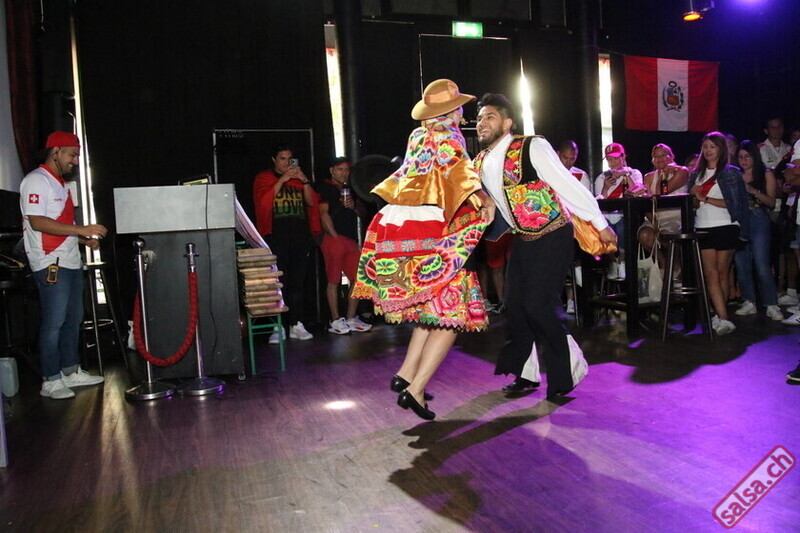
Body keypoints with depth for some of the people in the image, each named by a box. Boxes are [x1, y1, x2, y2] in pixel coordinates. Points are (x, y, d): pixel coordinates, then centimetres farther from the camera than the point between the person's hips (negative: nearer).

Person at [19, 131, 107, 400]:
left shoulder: (60, 184, 20)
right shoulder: (36, 181, -9)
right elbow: (37, 222, -20)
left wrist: (85, 240, 10)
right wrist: (81, 229, -23)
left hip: (71, 262, 9)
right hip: (51, 265, -9)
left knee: (74, 319, 13)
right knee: (53, 323, -5)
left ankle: (71, 372, 23)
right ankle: (51, 380, 3)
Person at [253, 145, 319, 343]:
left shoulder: (298, 179, 19)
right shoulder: (263, 178, 9)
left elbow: (311, 202, 8)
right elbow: (263, 202, -9)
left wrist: (304, 180, -5)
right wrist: (282, 179, -12)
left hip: (300, 237, 4)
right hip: (276, 238, -3)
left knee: (297, 282, 4)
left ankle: (296, 325, 8)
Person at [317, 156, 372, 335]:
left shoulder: (349, 189, 24)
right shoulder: (325, 188, 3)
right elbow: (324, 213, -8)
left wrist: (353, 206, 6)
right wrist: (334, 235, -16)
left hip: (351, 239, 8)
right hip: (334, 239, -7)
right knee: (334, 280, -6)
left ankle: (351, 319, 14)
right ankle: (335, 321, 1)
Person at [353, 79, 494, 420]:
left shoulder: (418, 136, 19)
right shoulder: (448, 137, -1)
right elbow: (459, 175, -16)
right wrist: (486, 200, -25)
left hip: (394, 225, 8)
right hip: (426, 229, -7)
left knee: (431, 307, 20)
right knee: (450, 312, 0)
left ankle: (405, 375, 16)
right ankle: (415, 389, -5)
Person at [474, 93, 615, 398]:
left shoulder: (532, 147, -19)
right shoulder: (480, 164, 2)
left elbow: (568, 185, -16)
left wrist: (600, 225, -12)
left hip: (553, 238, -7)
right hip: (522, 240, 7)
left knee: (538, 305, -11)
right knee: (515, 306, 7)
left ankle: (569, 368, 14)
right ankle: (527, 373, 25)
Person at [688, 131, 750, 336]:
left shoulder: (730, 172, 2)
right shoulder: (696, 174, 16)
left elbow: (733, 203, -7)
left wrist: (705, 199, -11)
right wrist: (695, 199, -3)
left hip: (725, 228, -3)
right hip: (704, 228, 4)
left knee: (722, 273, -1)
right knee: (711, 273, -7)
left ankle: (719, 316, 6)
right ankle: (724, 319, -9)